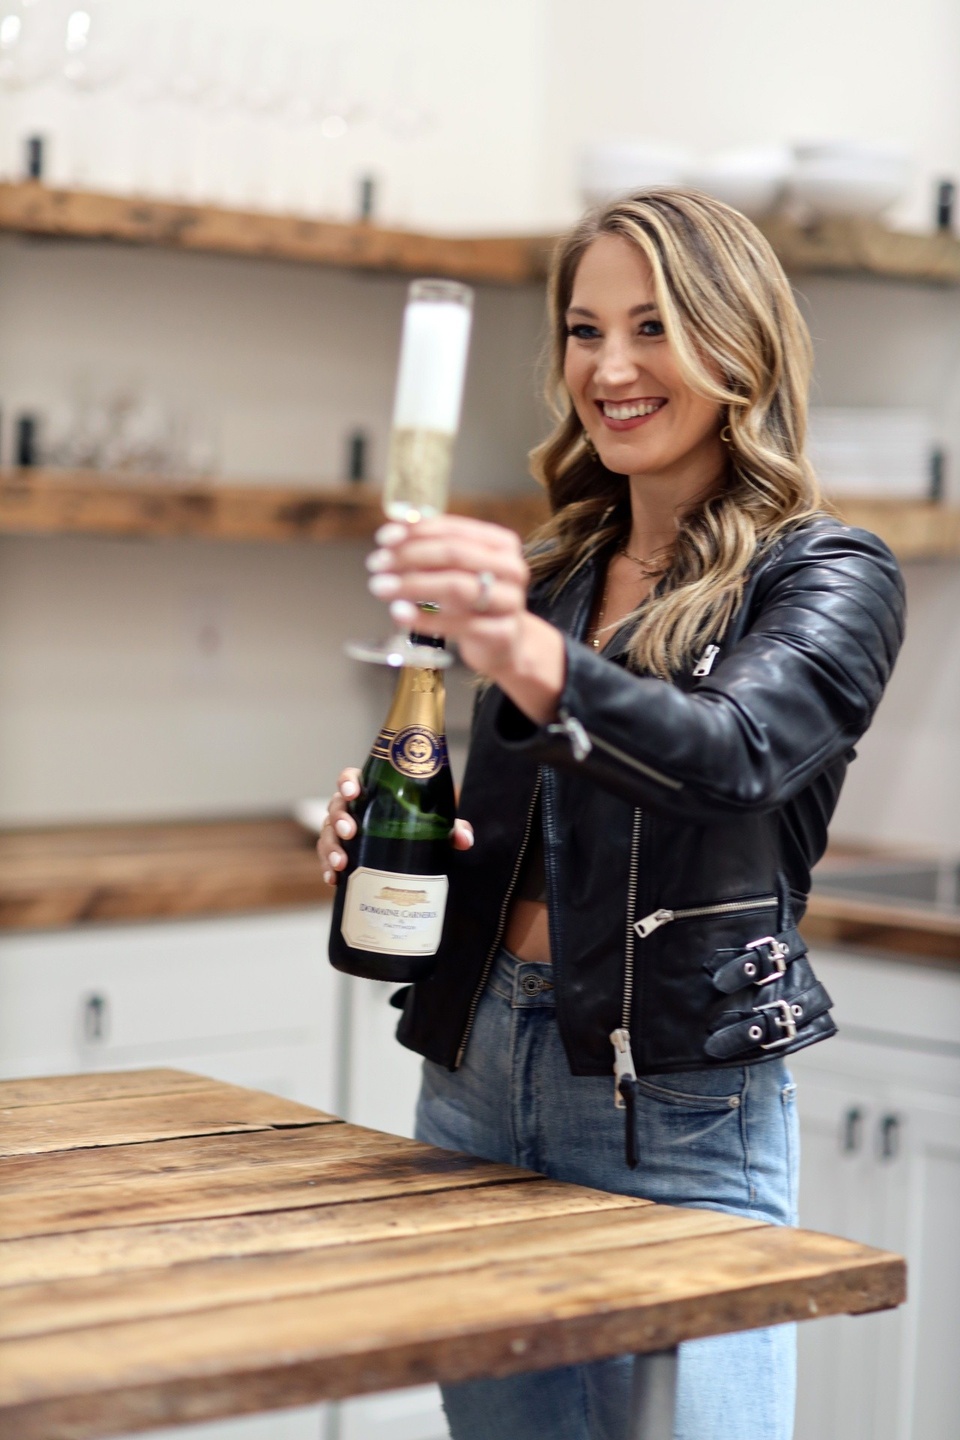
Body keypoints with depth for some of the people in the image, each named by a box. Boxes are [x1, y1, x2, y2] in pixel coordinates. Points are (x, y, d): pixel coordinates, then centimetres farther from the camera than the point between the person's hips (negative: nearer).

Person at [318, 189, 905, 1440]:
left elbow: (732, 754, -27)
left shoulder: (828, 575, -6)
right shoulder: (550, 573, 14)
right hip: (474, 1070, 6)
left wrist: (527, 657, -44)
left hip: (679, 1112, -6)